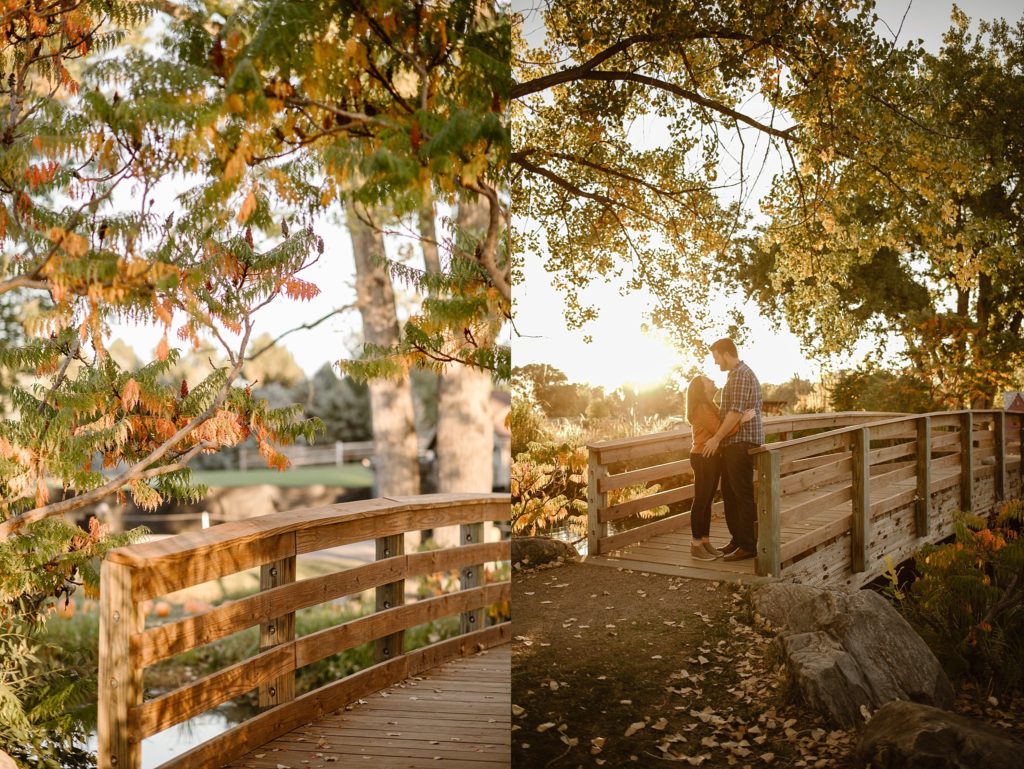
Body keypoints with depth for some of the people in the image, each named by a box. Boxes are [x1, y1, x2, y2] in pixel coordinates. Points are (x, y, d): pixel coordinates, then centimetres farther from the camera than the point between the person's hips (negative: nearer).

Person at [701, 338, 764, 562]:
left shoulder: (741, 375, -14)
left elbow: (736, 412, -21)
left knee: (743, 495, -6)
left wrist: (717, 438, -17)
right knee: (729, 493, 14)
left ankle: (748, 546, -1)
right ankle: (737, 539, 22)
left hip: (741, 442, -10)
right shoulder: (737, 374, 20)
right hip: (734, 443, 10)